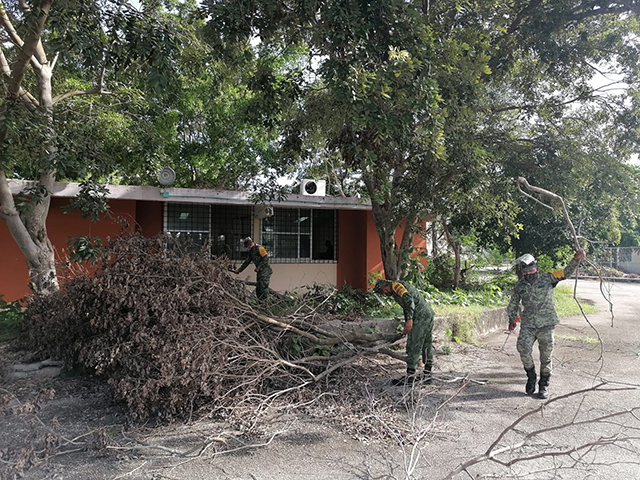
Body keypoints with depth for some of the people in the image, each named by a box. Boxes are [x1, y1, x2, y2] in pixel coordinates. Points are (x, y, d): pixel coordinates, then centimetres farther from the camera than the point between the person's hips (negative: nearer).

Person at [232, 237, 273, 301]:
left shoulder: (259, 248, -12)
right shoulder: (251, 251, 16)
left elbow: (266, 259, -19)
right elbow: (246, 262, 22)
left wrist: (258, 268, -19)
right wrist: (238, 270, 20)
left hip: (265, 271, -9)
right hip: (260, 272, 9)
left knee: (263, 287, -12)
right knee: (258, 288, 7)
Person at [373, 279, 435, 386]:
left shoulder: (395, 286, -6)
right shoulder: (401, 285, 24)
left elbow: (409, 299, -23)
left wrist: (409, 319, -27)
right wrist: (406, 326, 37)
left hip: (420, 317, -10)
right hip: (428, 314, 10)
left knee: (413, 346, -4)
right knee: (427, 345, 14)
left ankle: (410, 375, 2)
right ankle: (427, 375, 21)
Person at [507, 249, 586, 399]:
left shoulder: (547, 278, 0)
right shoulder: (519, 286, 5)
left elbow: (566, 272, -5)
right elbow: (513, 306, 18)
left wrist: (576, 259, -20)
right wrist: (512, 321, 24)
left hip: (546, 325, -1)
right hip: (527, 325, 1)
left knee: (546, 356, 6)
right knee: (523, 350, -15)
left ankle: (544, 385, 23)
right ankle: (531, 376, 12)